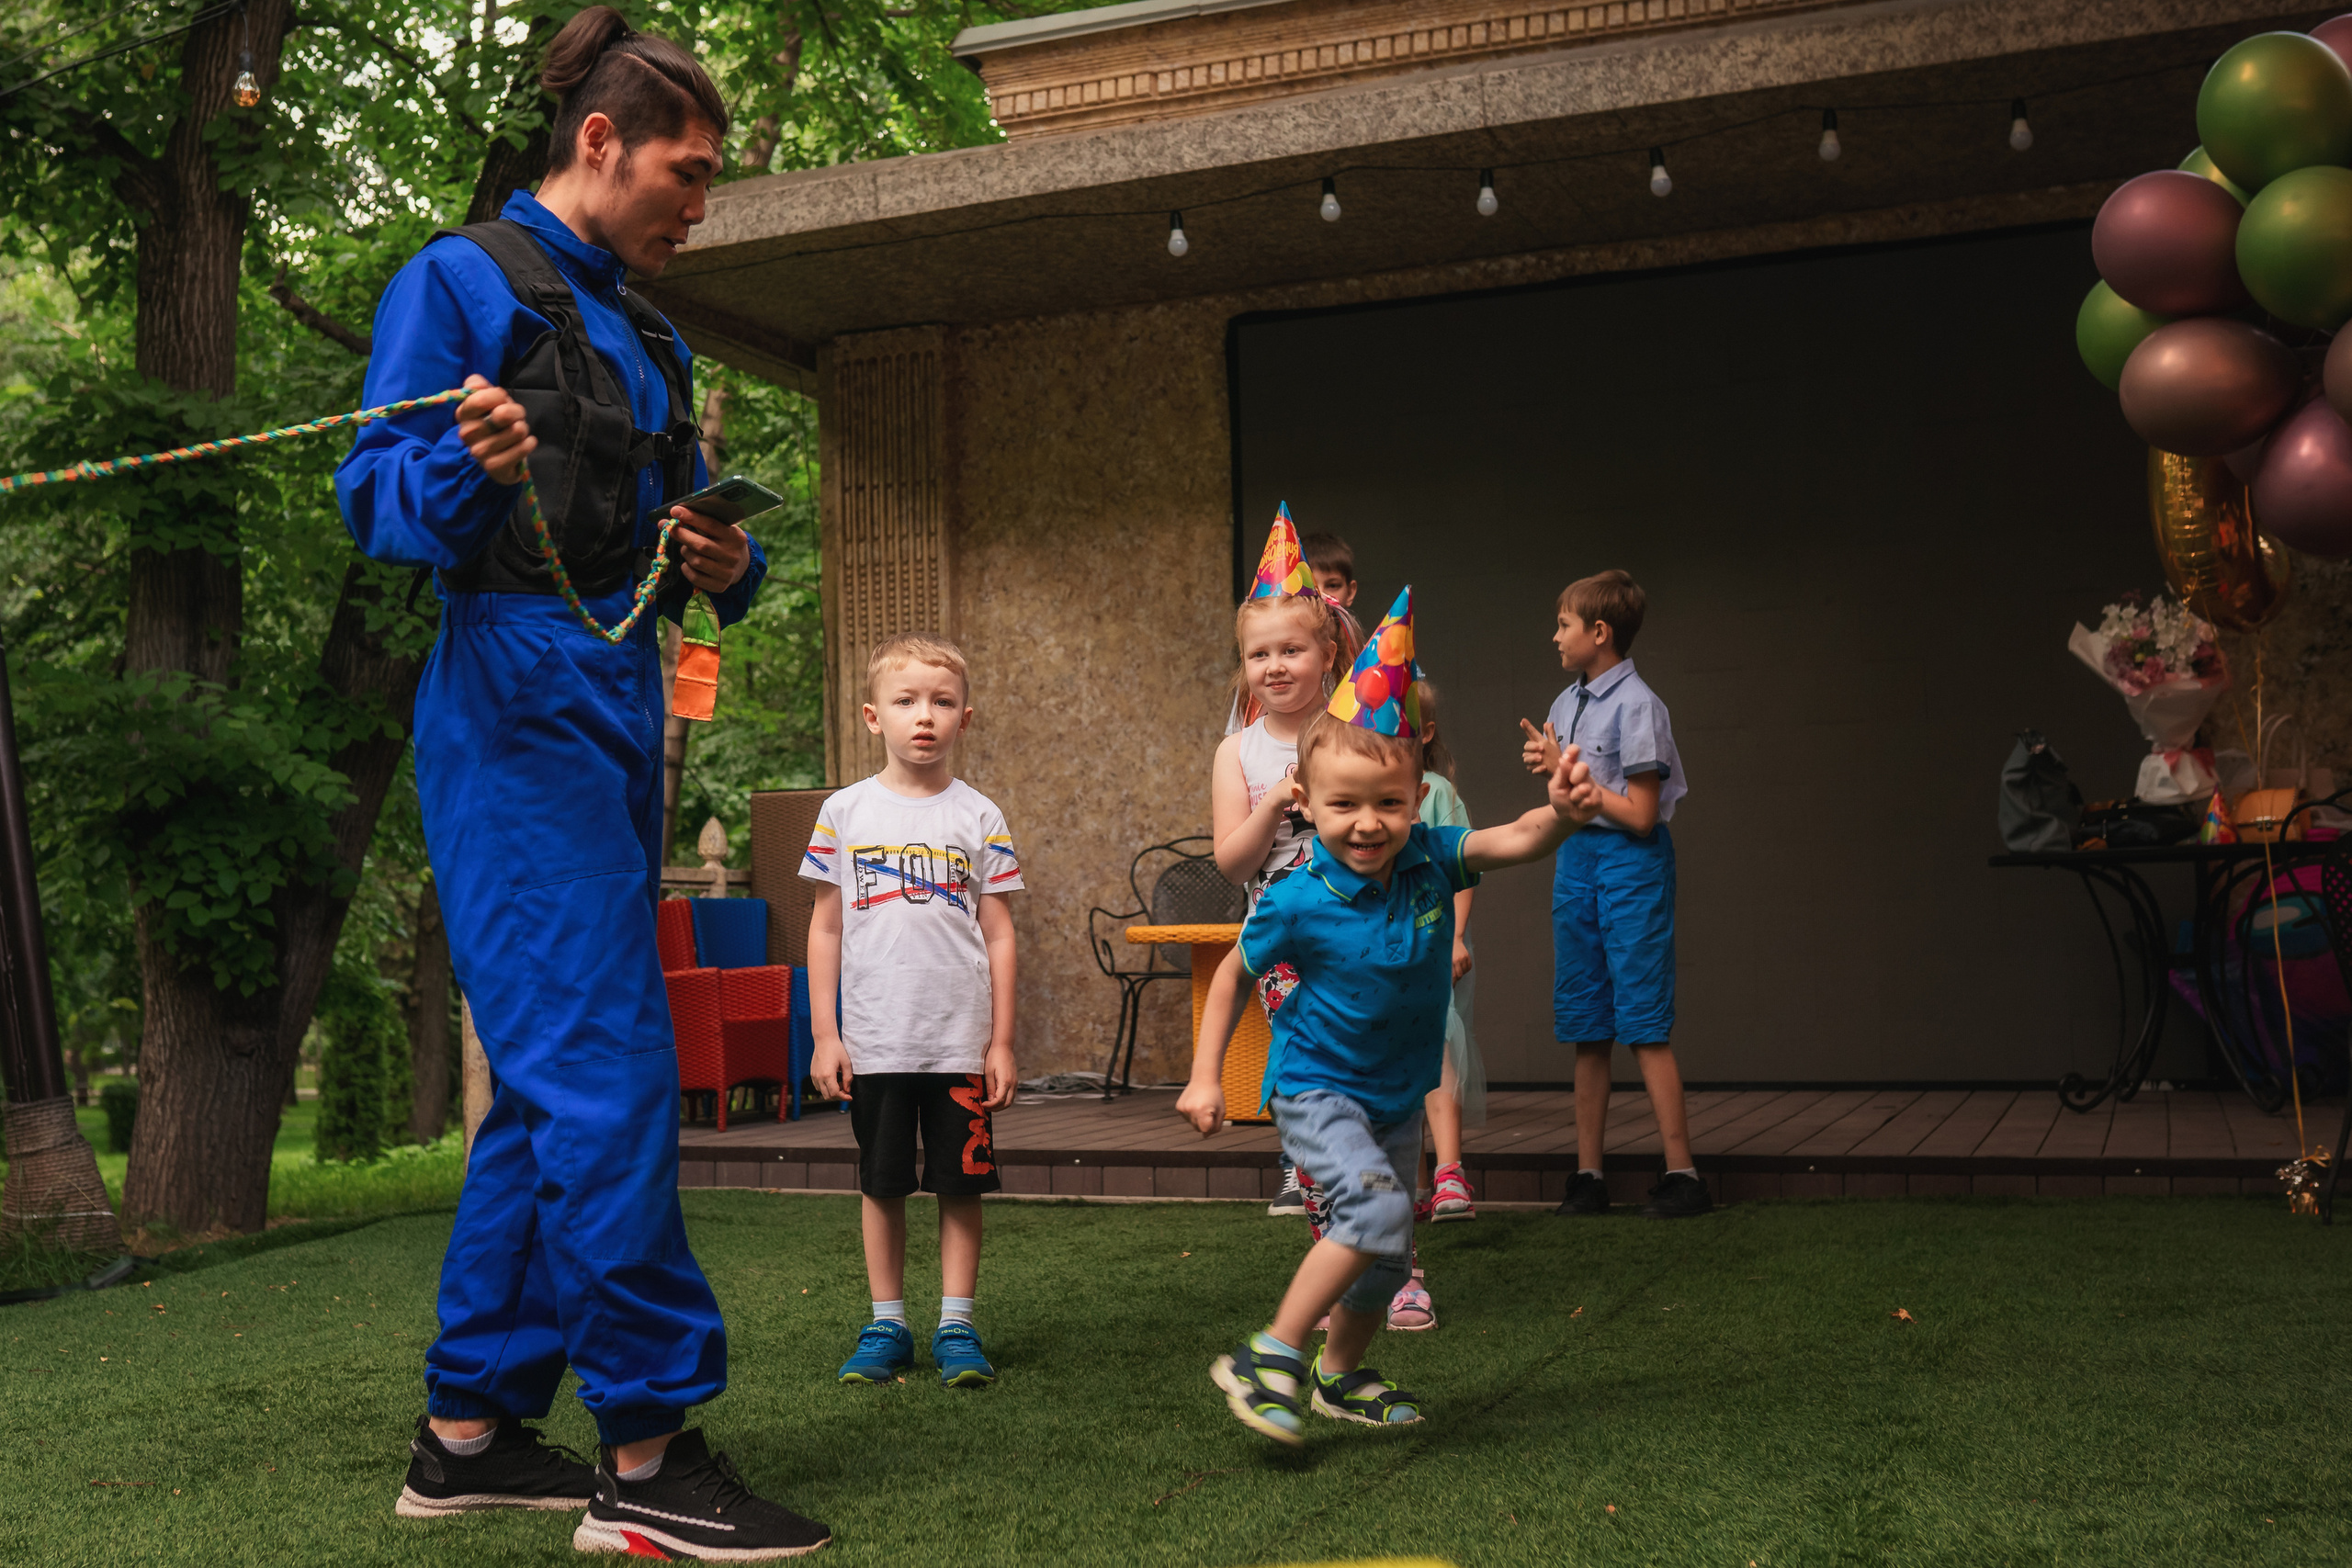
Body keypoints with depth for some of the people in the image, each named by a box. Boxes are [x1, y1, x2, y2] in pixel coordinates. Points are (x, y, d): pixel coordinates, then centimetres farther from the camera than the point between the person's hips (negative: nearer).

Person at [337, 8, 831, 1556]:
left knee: (554, 1078, 10)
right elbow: (378, 500, -10)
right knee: (608, 1066, -13)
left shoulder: (647, 333, 21)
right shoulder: (460, 281, -3)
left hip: (619, 713, 9)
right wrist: (467, 473, -30)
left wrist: (728, 565, 2)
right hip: (518, 706, -9)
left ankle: (472, 1429, 19)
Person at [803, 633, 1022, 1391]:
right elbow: (826, 927, 6)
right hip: (874, 1039, 1)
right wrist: (824, 1033, 2)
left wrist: (1001, 1042, 0)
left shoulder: (979, 817, 1)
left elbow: (998, 934, 3)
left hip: (960, 1041, 0)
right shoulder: (845, 812, 3)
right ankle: (886, 1324, 21)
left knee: (960, 1185, 5)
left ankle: (956, 1325, 17)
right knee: (881, 1184, 9)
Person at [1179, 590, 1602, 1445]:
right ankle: (1270, 1356, -14)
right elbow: (1232, 975, -6)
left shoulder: (1430, 861, -13)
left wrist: (1563, 813, -49)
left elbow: (1512, 841, -27)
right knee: (1376, 1210, -27)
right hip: (1318, 1087, -5)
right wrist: (1205, 1077, -6)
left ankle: (1339, 1375, 38)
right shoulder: (1297, 903, -21)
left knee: (1386, 1257, 15)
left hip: (1398, 1094, 5)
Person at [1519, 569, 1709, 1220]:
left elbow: (1640, 815, -17)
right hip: (1575, 856, 8)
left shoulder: (1636, 705, -13)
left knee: (1644, 1025, -7)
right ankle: (1588, 1175, 16)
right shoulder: (1568, 702, 12)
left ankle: (1682, 1175, -1)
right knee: (1586, 1027, 10)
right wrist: (1546, 762, 1)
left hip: (1630, 861, -8)